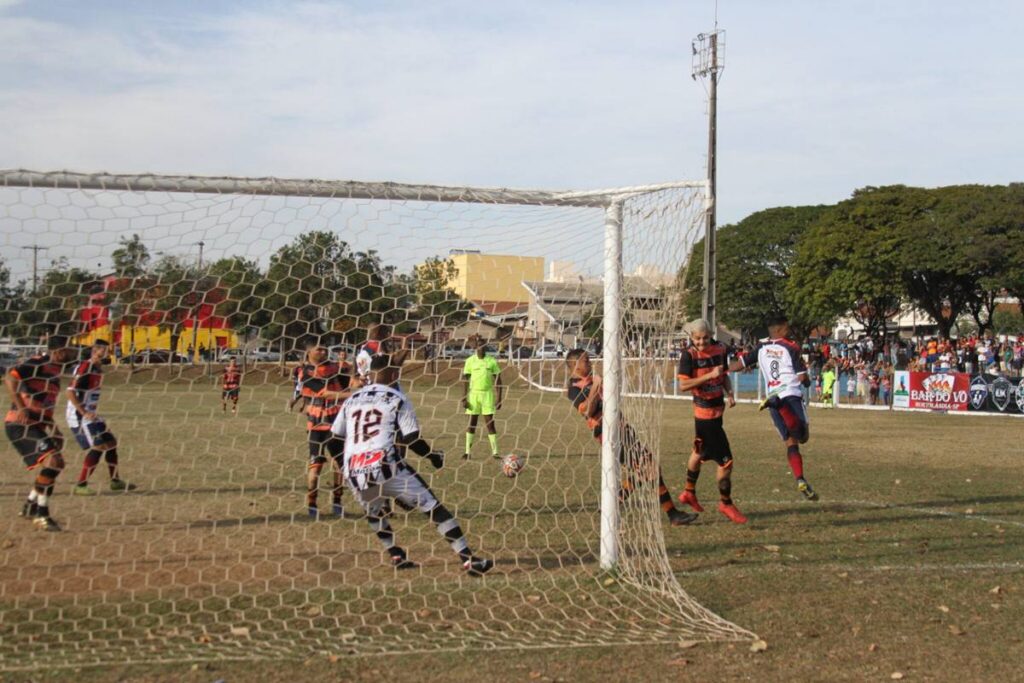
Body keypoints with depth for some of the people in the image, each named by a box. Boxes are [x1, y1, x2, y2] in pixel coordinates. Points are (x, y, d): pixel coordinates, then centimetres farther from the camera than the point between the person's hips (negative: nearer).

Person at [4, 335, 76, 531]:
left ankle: (30, 507, 33)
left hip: (34, 425, 10)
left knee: (55, 463, 19)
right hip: (20, 425, -10)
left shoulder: (54, 368, 15)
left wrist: (51, 427, 18)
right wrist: (20, 407, -31)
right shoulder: (37, 363, -13)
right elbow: (9, 378, -26)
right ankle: (41, 514, -13)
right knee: (53, 461, -20)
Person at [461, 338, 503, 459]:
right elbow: (465, 380, 1)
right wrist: (464, 398, -6)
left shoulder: (492, 361, 1)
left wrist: (498, 398, -1)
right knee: (471, 423, 3)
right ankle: (467, 451, 7)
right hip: (473, 394, 0)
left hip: (487, 394, 0)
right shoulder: (470, 361, 0)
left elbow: (497, 380, 4)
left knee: (490, 423, -2)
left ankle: (495, 451, 0)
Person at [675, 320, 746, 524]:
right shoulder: (689, 355, -16)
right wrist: (710, 375, -28)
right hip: (705, 411, -8)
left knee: (701, 452, 26)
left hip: (717, 408, 8)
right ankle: (726, 503, 8)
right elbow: (683, 385, -21)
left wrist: (729, 393, -1)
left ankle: (689, 493, 46)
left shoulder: (720, 350, 2)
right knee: (725, 461, -9)